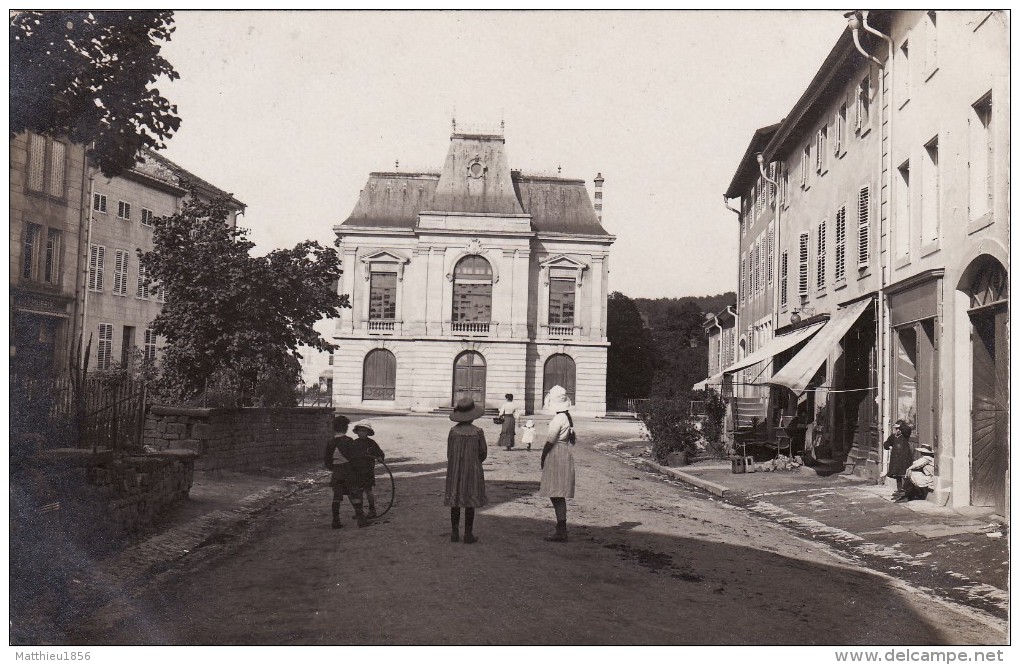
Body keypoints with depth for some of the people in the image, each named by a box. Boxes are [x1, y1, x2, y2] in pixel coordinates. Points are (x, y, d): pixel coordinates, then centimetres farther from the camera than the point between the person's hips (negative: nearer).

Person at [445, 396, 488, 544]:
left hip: (455, 471, 2)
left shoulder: (453, 431, -5)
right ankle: (468, 534, 6)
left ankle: (455, 533, 12)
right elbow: (483, 453, -1)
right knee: (470, 503, 4)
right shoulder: (477, 431, -10)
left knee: (455, 502, 9)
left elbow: (449, 453, 1)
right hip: (472, 471, -2)